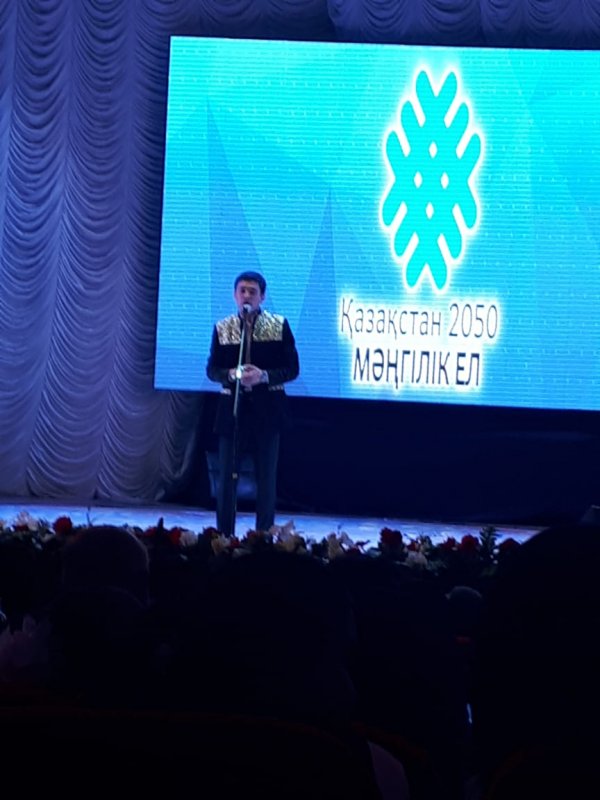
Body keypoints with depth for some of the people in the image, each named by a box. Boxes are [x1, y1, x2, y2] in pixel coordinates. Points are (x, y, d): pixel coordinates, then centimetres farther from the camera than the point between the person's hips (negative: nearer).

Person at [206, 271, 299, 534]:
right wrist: (232, 374, -17)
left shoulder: (280, 325, 0)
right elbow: (212, 369, 4)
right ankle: (223, 537, 8)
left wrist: (264, 376, -19)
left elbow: (292, 369, -2)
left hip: (266, 407, -1)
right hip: (232, 407, 1)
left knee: (266, 476, 3)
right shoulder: (222, 328, 4)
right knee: (227, 475, 2)